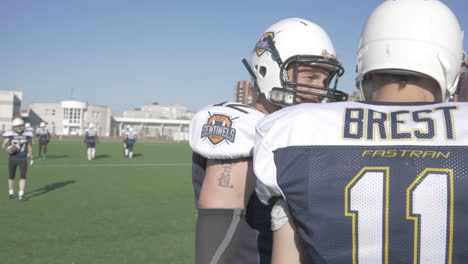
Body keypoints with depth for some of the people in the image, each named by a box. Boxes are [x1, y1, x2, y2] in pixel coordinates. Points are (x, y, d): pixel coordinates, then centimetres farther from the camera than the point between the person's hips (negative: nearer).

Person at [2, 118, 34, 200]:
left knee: (23, 176, -7)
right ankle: (11, 193, 32)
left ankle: (21, 195, -3)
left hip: (23, 160, 0)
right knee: (11, 177, 12)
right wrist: (8, 149, -21)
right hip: (12, 160, 0)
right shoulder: (10, 134, -6)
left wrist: (30, 155, 3)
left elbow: (29, 146, 10)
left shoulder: (27, 134, 0)